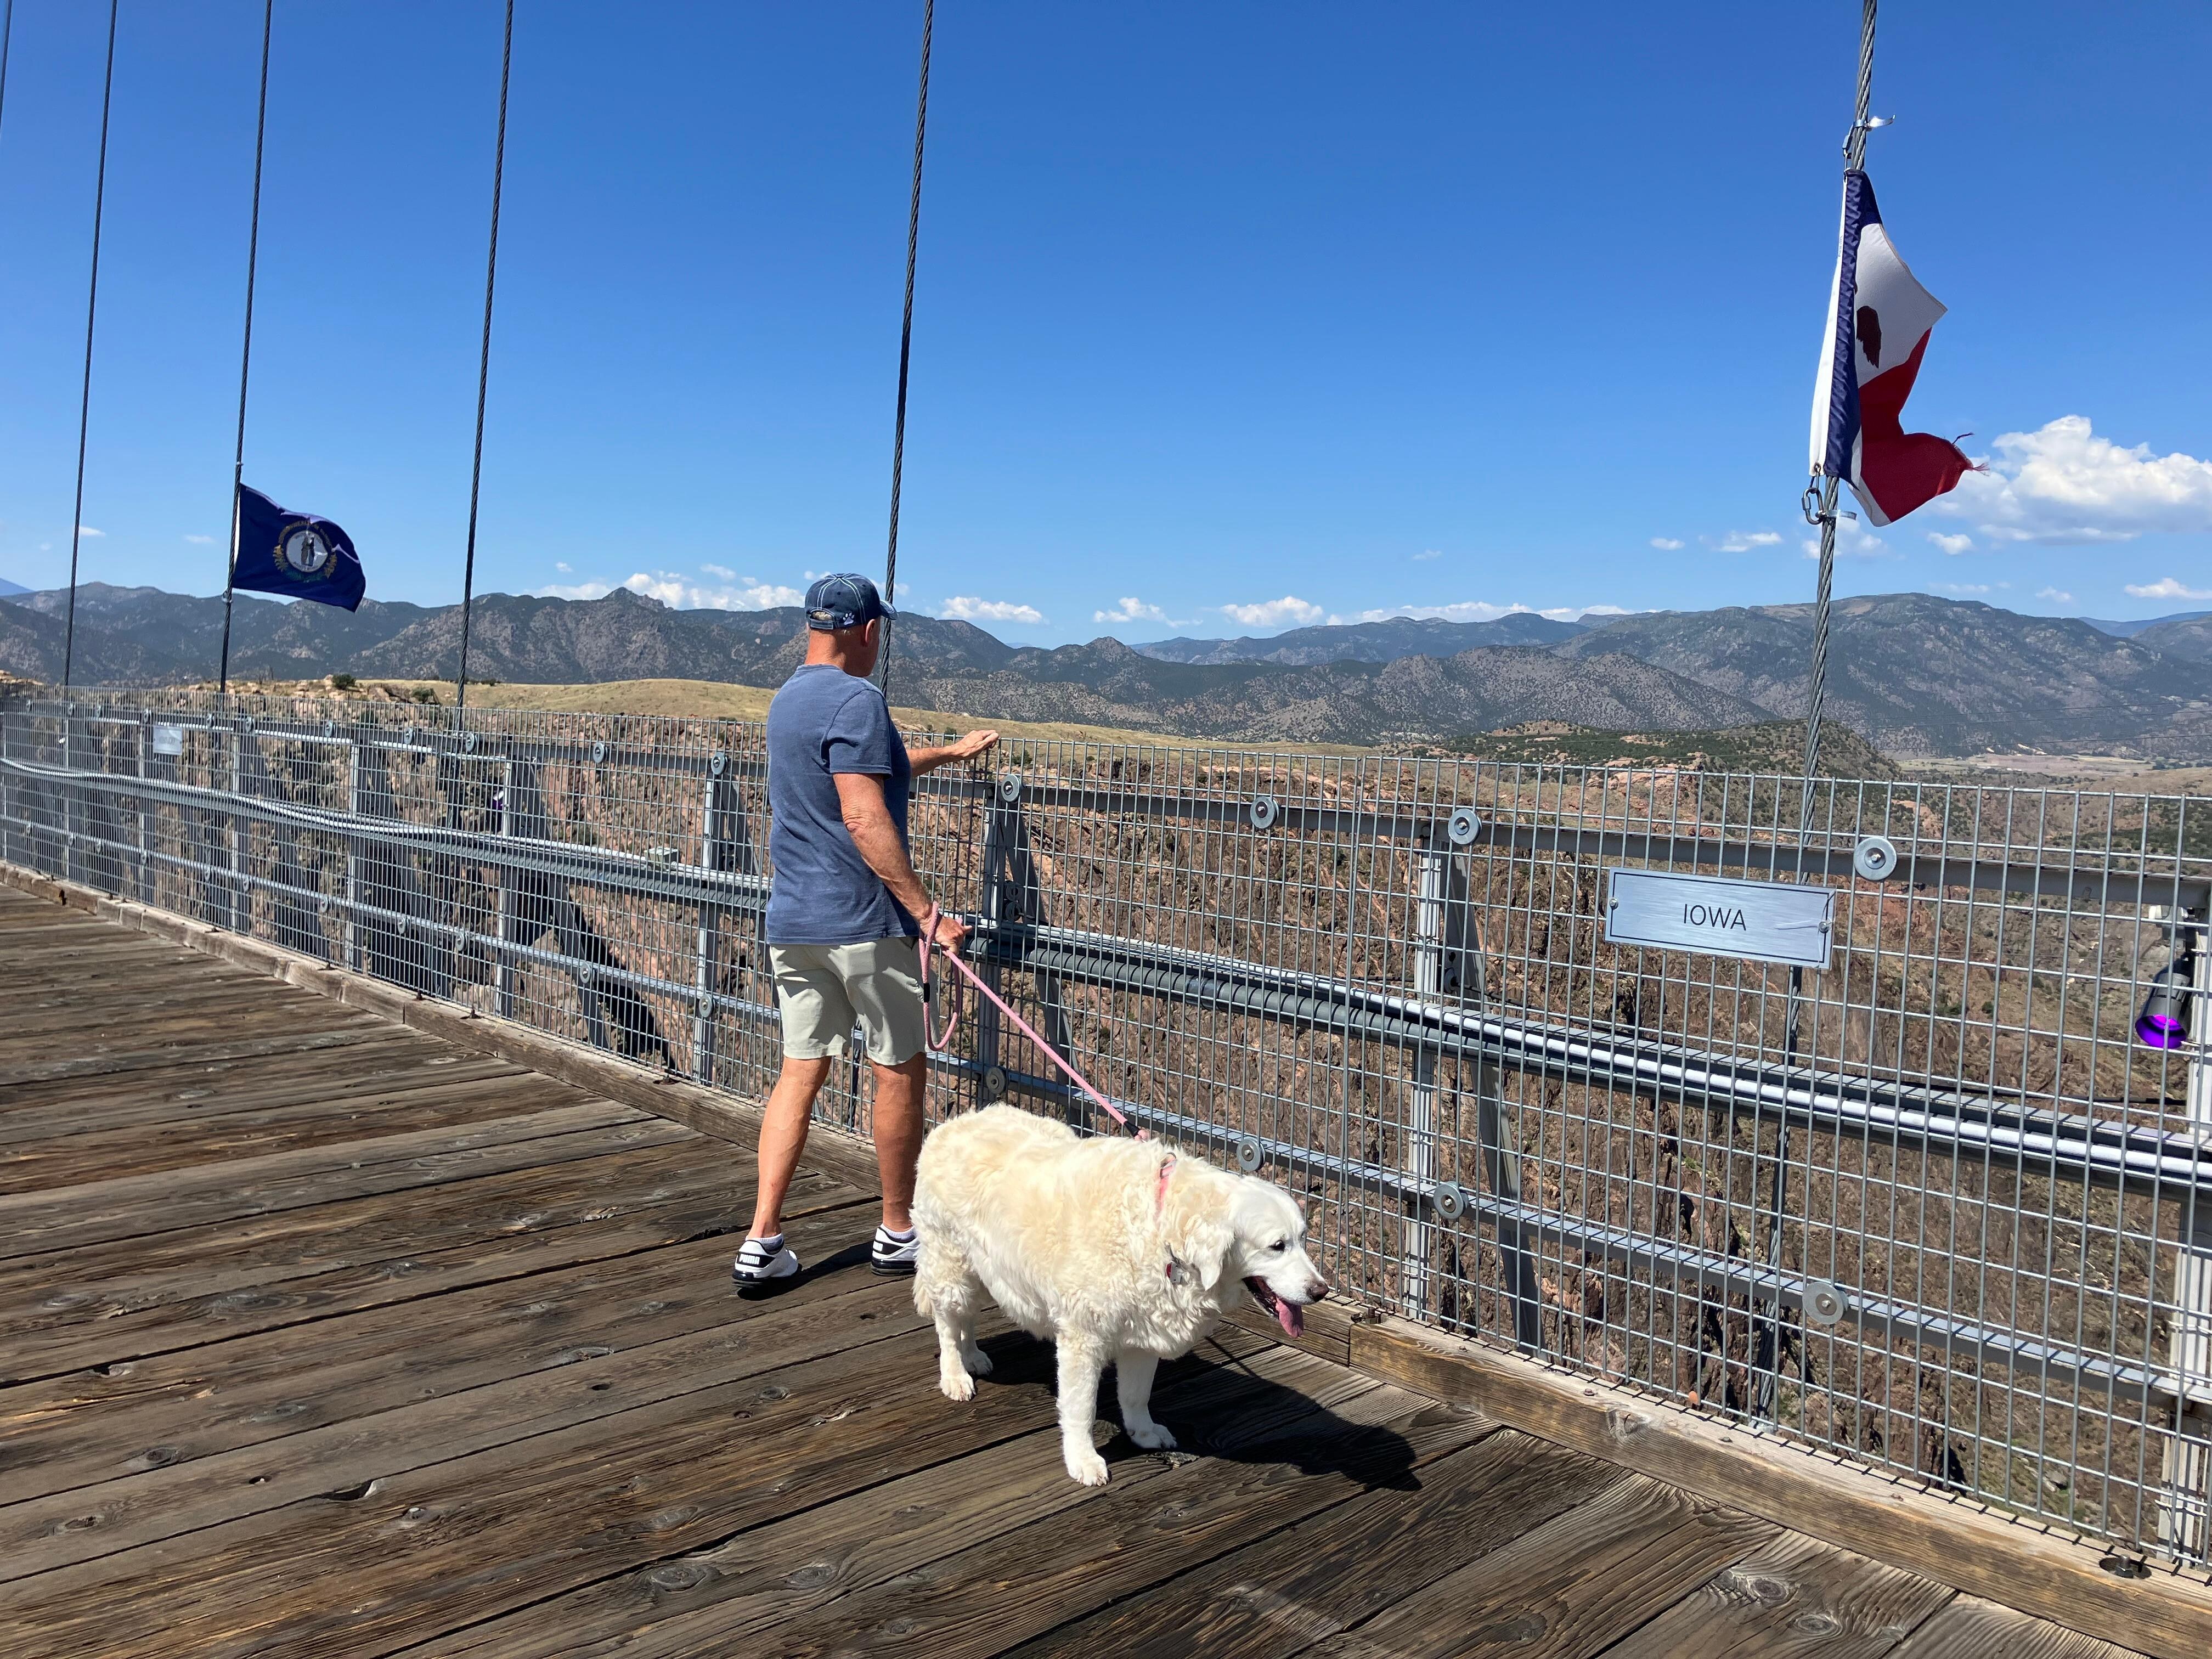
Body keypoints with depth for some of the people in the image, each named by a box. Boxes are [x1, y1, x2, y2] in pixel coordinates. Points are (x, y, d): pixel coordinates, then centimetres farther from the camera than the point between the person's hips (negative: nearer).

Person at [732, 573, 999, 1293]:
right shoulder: (856, 700, -13)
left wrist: (950, 752, 42)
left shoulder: (787, 699, 15)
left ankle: (762, 1243, 4)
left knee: (800, 1070, 8)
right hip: (862, 923, -8)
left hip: (791, 922, 8)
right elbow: (864, 818, -22)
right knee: (900, 1070, 6)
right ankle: (898, 1232, 18)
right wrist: (928, 912, -20)